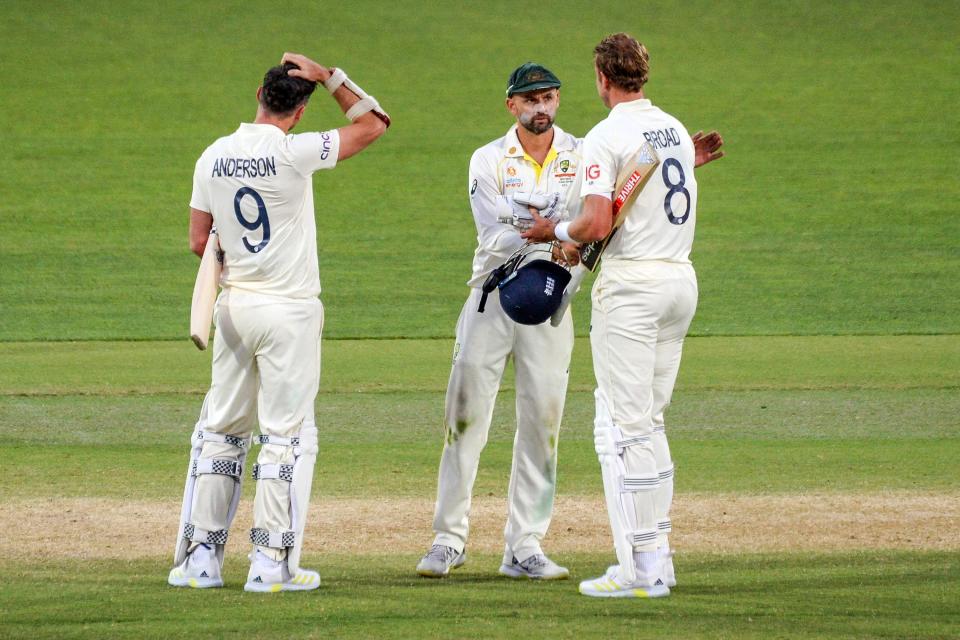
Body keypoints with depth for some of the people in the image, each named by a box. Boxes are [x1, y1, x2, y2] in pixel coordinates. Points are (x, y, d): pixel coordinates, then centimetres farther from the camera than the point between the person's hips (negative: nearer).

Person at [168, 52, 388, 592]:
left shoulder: (214, 157, 1)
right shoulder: (294, 154, -14)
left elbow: (199, 242, 7)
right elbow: (374, 124, -5)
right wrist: (329, 77, -2)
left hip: (234, 303, 5)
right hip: (290, 310, -5)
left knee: (221, 428, 12)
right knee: (287, 434, 0)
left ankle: (200, 557, 11)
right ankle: (272, 564, -2)